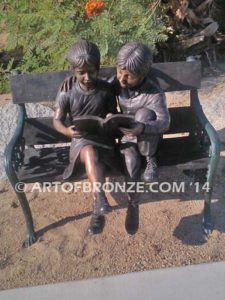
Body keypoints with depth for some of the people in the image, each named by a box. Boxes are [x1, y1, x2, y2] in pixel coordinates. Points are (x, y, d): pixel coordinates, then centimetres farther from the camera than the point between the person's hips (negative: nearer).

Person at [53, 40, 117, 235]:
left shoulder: (106, 90, -1)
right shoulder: (67, 92, -4)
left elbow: (113, 114, 9)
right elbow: (57, 120, -3)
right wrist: (67, 131, -25)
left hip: (102, 139, 1)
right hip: (80, 140, 0)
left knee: (92, 155, -31)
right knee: (90, 151, -35)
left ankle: (97, 207, -28)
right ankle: (100, 197, -45)